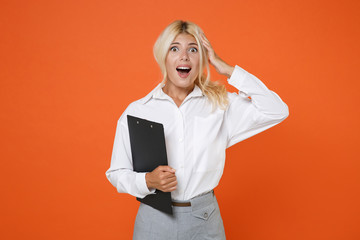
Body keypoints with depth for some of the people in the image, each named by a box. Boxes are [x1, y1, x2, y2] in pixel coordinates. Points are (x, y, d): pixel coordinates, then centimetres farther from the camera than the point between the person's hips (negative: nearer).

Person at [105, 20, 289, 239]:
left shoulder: (221, 104, -1)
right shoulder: (137, 111, -3)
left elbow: (277, 111, -13)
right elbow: (117, 172, 1)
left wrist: (227, 70, -11)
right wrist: (148, 181, -20)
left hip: (205, 221, 1)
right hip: (155, 219, 0)